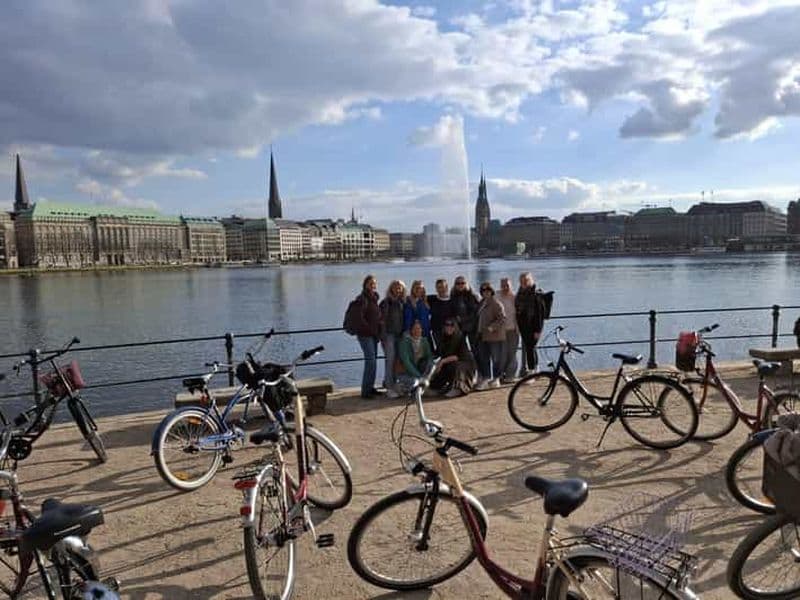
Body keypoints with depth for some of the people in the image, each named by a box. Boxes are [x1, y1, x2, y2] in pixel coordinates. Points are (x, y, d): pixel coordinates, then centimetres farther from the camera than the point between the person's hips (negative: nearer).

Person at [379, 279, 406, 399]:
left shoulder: (402, 303, 12)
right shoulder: (385, 302, -4)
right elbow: (381, 319, -8)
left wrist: (404, 333, 12)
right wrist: (383, 335, -13)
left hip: (399, 335, 5)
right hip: (389, 334, -5)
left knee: (397, 360, 6)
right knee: (390, 359, -10)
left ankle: (392, 383, 20)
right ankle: (389, 388, -8)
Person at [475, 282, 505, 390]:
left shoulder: (496, 303, -10)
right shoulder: (481, 303, 14)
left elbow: (502, 319, -17)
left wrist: (492, 327, -28)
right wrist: (479, 331, 15)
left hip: (495, 336, -8)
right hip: (483, 336, 8)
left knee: (496, 358, 3)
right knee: (482, 358, 7)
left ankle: (496, 379, 14)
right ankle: (485, 378, 15)